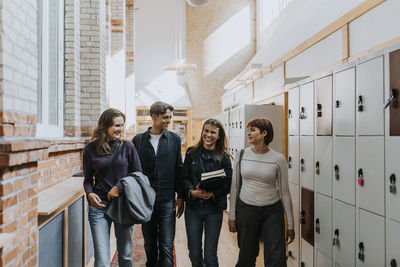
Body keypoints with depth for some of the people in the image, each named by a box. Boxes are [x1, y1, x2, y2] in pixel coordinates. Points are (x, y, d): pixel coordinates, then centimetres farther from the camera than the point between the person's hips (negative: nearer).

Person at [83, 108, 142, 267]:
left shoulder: (127, 147, 1)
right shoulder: (91, 149, 2)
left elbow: (138, 174, 4)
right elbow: (88, 179, 10)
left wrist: (119, 187, -10)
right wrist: (89, 194, -9)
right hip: (99, 206, 0)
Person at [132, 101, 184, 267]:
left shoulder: (174, 139, 3)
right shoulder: (138, 140, 2)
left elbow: (179, 169, 4)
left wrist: (180, 197, 1)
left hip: (167, 200, -1)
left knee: (167, 246, -2)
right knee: (149, 244, 16)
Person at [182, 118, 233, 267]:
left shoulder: (223, 157, -1)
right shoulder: (192, 153, 3)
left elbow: (228, 183, -2)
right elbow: (184, 178, 3)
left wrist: (212, 194, -17)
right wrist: (192, 192, -15)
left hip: (214, 209, -1)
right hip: (193, 207, 1)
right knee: (194, 254, 8)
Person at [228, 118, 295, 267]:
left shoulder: (278, 159, -6)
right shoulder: (242, 155, -1)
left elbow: (284, 192, -1)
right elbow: (235, 187, 4)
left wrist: (290, 225, 1)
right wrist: (232, 215, 3)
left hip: (272, 211, -1)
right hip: (246, 210, 2)